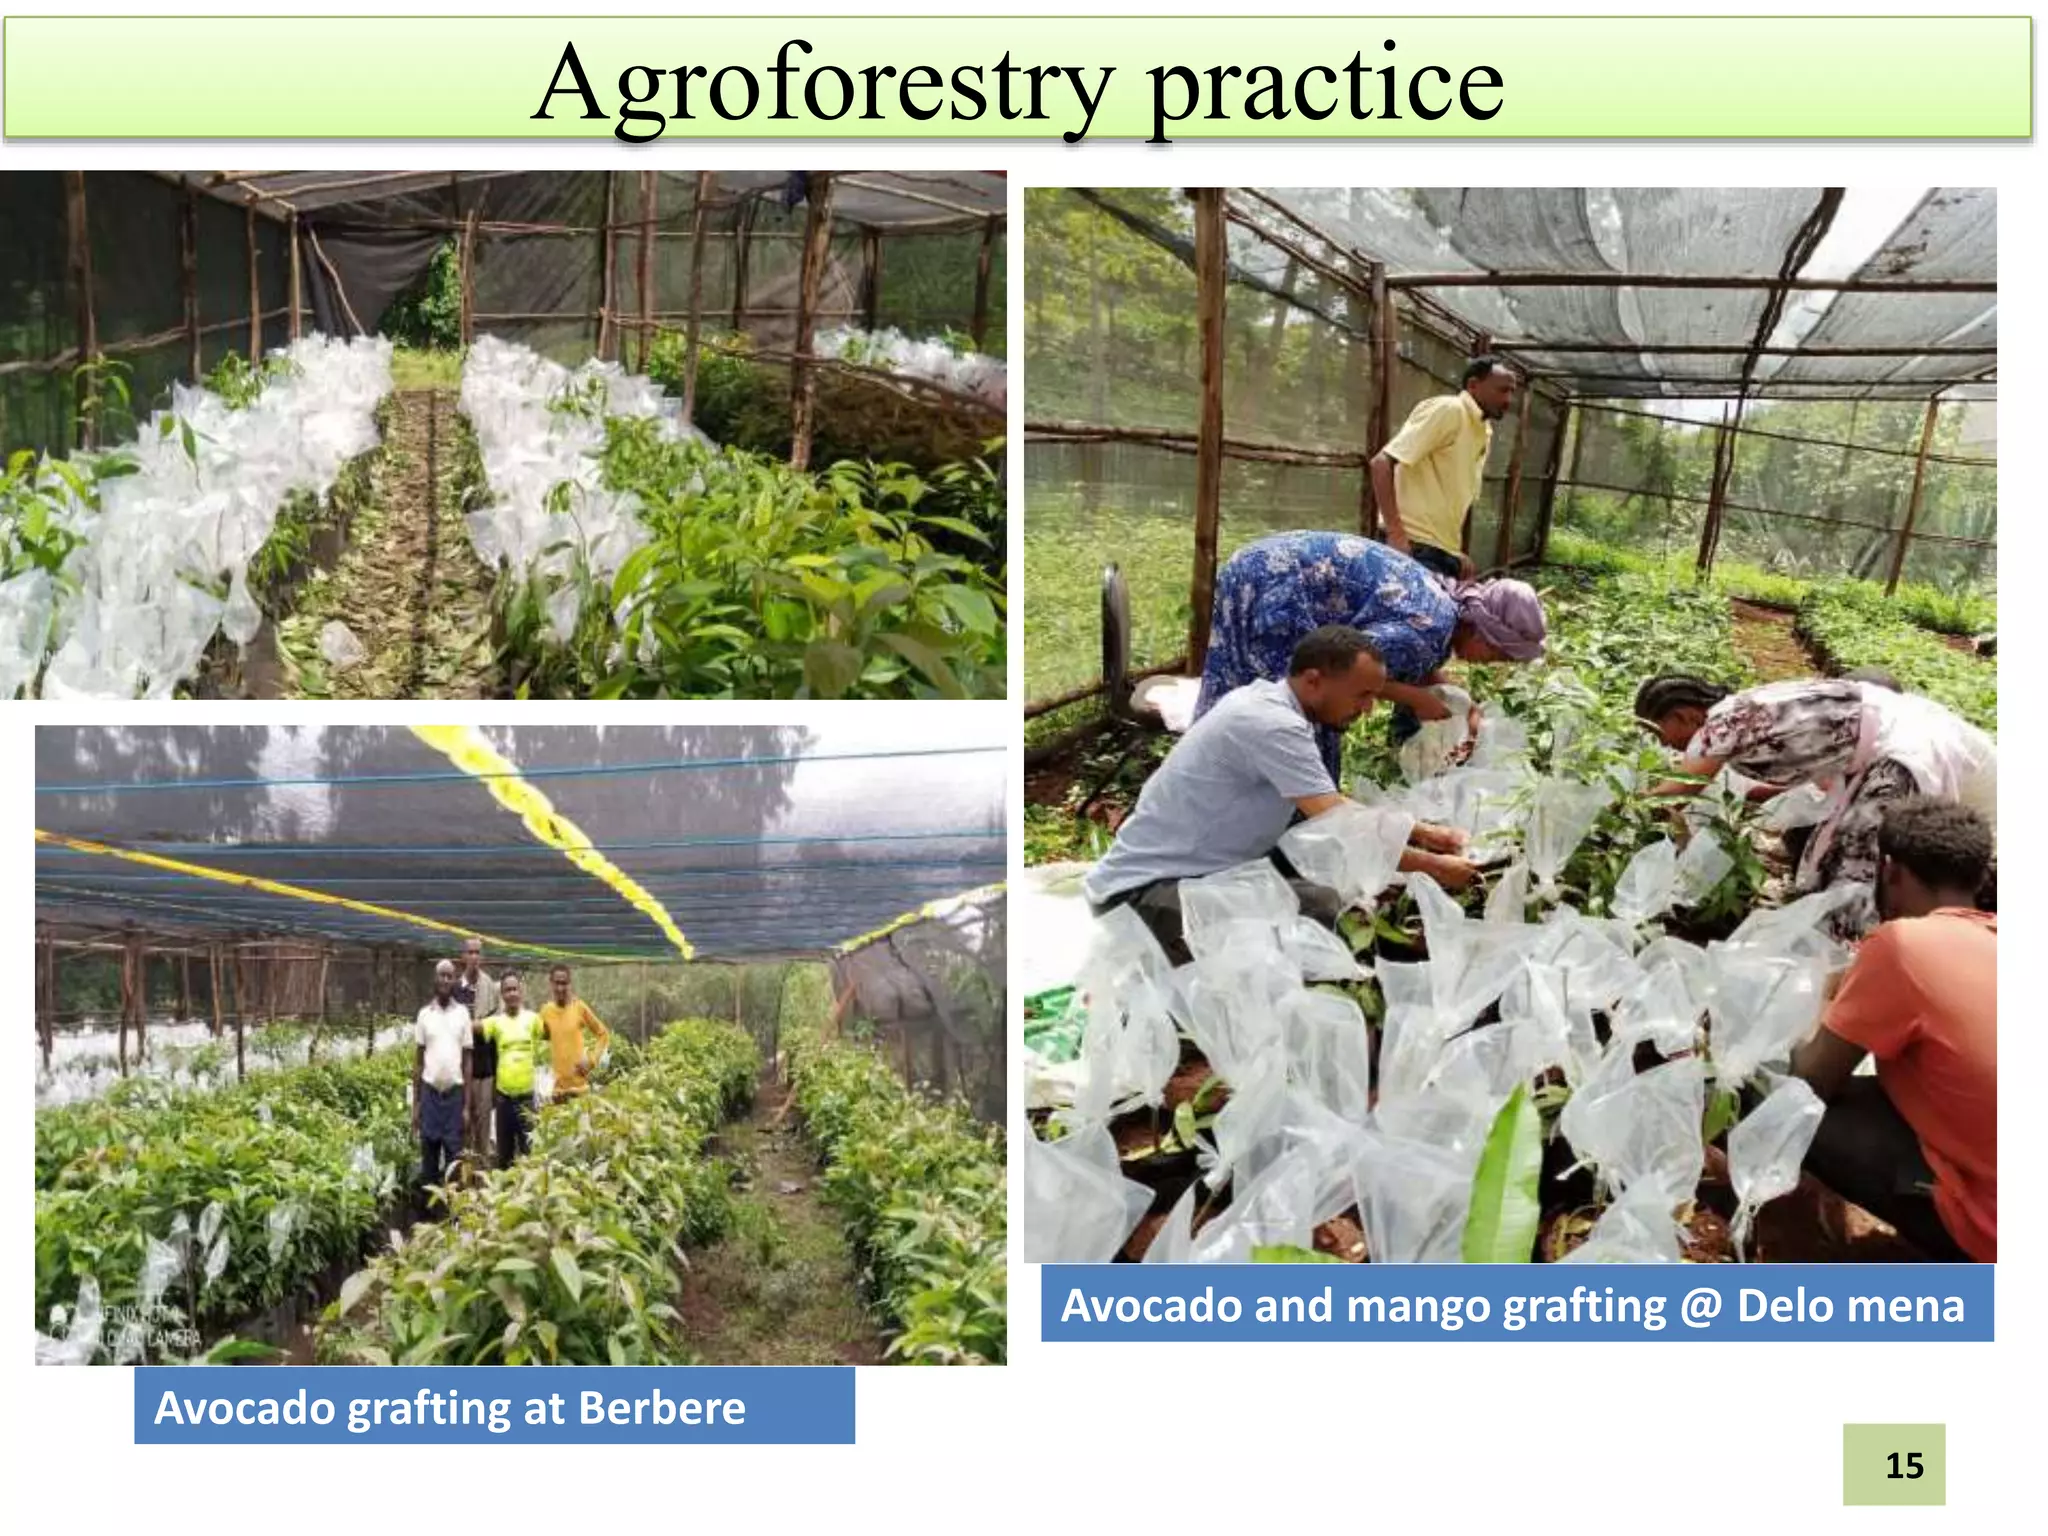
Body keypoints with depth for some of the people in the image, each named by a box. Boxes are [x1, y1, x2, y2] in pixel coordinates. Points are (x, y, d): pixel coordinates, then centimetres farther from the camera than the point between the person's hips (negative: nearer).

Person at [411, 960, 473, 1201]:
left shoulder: (462, 1014, 4)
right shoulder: (424, 1014, 5)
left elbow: (467, 1060, 5)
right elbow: (418, 1060, 7)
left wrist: (467, 1103, 1)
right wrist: (415, 1102, 3)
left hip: (454, 1092, 0)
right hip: (430, 1092, 0)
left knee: (454, 1151, 2)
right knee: (428, 1150, 4)